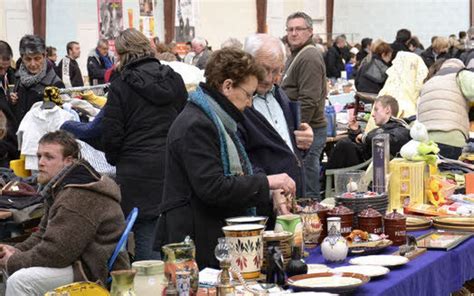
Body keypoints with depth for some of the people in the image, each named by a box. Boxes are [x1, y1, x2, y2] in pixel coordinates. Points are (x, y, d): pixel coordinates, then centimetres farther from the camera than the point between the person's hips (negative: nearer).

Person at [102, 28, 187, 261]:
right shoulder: (174, 80, 7)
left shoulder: (120, 87, -6)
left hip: (139, 175, -4)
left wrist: (116, 160, 13)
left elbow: (111, 136, -6)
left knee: (147, 245, -1)